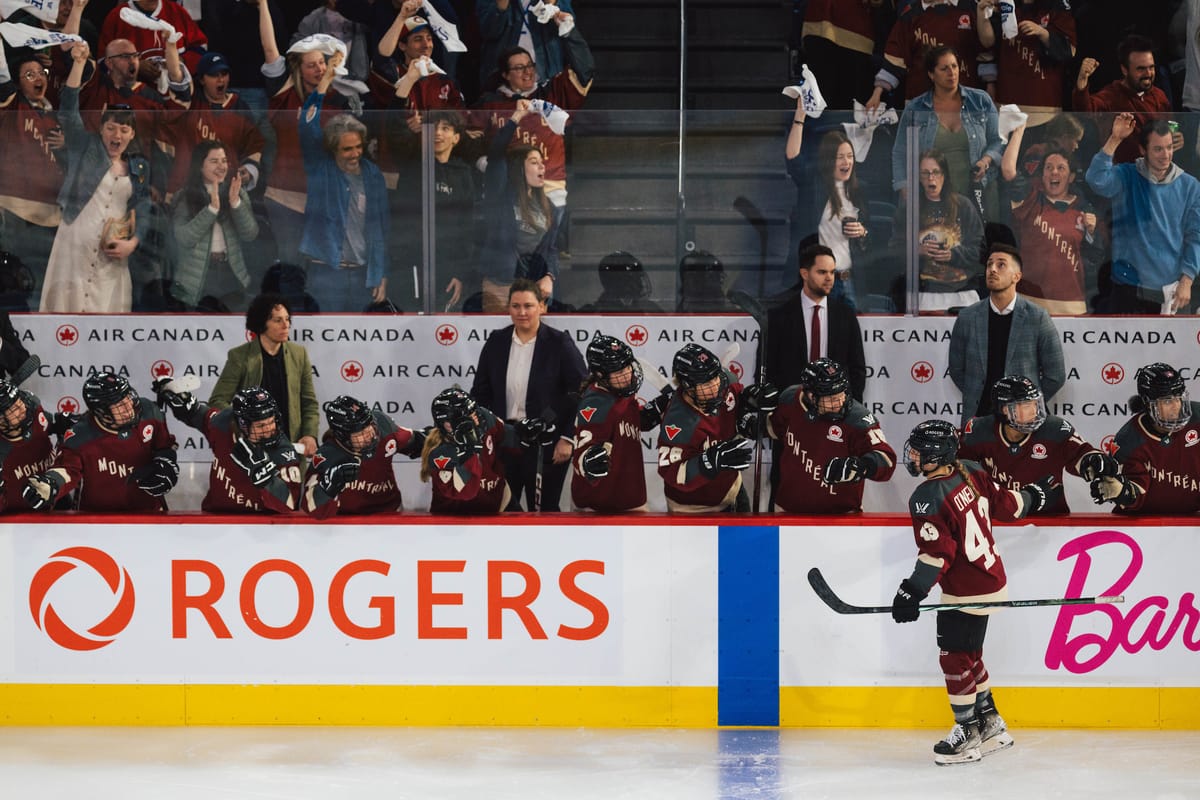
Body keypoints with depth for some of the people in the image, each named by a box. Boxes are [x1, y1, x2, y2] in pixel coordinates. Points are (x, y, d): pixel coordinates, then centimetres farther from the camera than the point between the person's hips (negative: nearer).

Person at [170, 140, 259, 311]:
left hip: (231, 276, 2)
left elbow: (250, 234, -4)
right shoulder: (184, 198, -3)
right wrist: (212, 208, -22)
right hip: (197, 279, -2)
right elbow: (183, 239, -15)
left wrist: (235, 203, -18)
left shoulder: (239, 194, 4)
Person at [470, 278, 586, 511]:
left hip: (547, 445, -4)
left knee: (543, 509, 5)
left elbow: (582, 394, -7)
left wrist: (568, 438, -11)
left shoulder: (559, 343, -6)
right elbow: (481, 393, 11)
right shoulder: (496, 342, 5)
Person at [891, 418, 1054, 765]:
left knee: (955, 658, 0)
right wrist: (1032, 496, 31)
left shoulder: (927, 499, -21)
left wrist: (912, 592, -20)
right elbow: (1004, 503, 11)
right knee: (968, 655, 19)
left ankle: (968, 733, 6)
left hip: (965, 593, -9)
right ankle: (991, 724, 26)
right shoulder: (971, 473, 0)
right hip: (990, 579, 9)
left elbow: (936, 553, -24)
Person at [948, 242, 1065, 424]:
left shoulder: (1037, 318, -1)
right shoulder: (967, 317, 5)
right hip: (978, 416, 2)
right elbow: (957, 370, 14)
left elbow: (1055, 376, 5)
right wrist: (977, 400, 8)